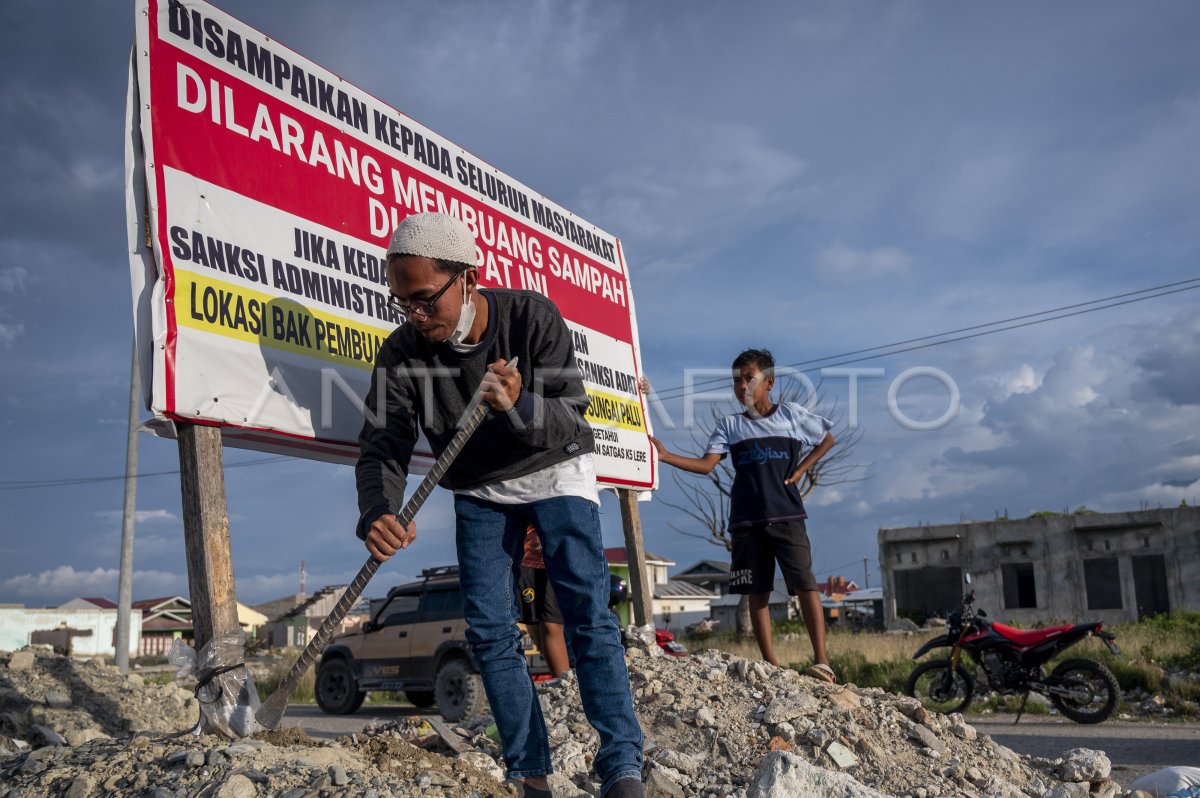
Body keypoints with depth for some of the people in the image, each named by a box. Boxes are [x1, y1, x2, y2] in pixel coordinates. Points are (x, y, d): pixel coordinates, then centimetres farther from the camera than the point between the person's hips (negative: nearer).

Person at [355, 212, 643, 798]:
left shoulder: (534, 318, -23)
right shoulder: (402, 353, -17)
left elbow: (570, 419, -25)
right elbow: (382, 446, -20)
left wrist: (521, 406, -48)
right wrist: (377, 514, -42)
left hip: (554, 473, -3)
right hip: (480, 491, 3)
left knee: (587, 615, -12)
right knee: (489, 632, -3)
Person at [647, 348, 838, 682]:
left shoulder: (791, 414, 6)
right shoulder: (730, 425, 9)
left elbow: (827, 439, 18)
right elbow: (706, 464, -2)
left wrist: (800, 471, 5)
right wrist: (665, 456, -14)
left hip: (787, 516, -2)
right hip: (746, 521, 2)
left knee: (804, 583, -11)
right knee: (758, 592, 2)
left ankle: (821, 660, -9)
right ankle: (771, 664, 7)